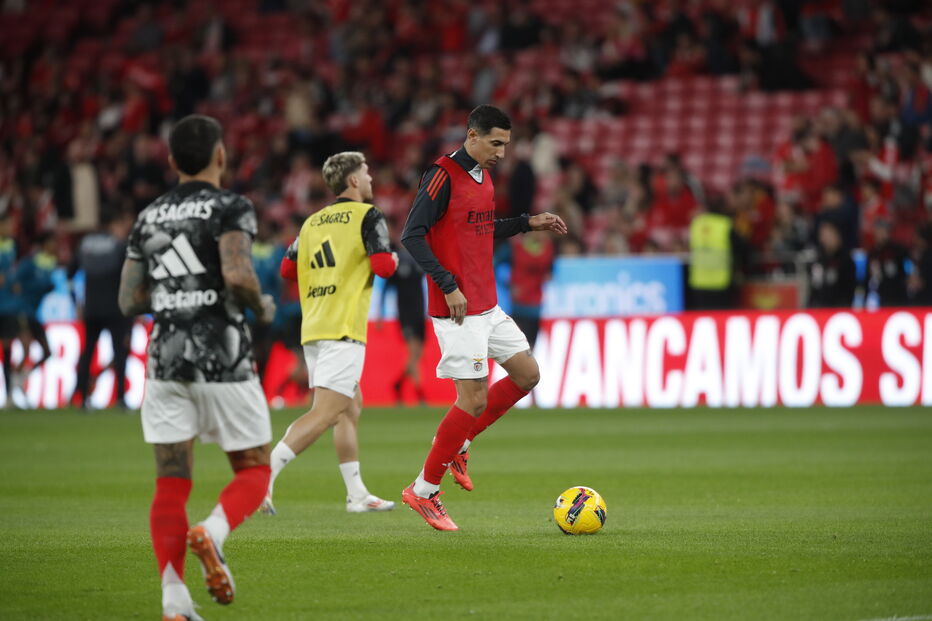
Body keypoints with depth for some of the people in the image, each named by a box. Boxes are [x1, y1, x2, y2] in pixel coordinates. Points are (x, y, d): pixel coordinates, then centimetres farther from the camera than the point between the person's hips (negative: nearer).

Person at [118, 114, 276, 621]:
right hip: (223, 361, -4)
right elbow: (237, 275, -20)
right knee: (254, 470, 10)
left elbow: (129, 300, 10)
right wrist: (262, 307, -1)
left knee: (171, 484, 4)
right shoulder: (231, 208, -5)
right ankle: (211, 534, -20)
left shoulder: (148, 217, 11)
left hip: (165, 360, 4)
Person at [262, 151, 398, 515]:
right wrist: (392, 259, 8)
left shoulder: (313, 222, 15)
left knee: (351, 407, 18)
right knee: (325, 414, -12)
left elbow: (288, 268, 17)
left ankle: (357, 495, 19)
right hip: (343, 330, -8)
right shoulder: (367, 216, -4)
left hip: (312, 329, 8)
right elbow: (383, 266, -14)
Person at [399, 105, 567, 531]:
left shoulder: (482, 176, 13)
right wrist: (448, 285, -22)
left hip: (487, 307, 9)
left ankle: (456, 443, 21)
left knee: (527, 373, 11)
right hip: (458, 310, -9)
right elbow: (412, 236, -19)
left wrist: (527, 223, 17)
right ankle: (424, 491, 2)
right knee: (475, 398, -9)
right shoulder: (443, 175, -14)